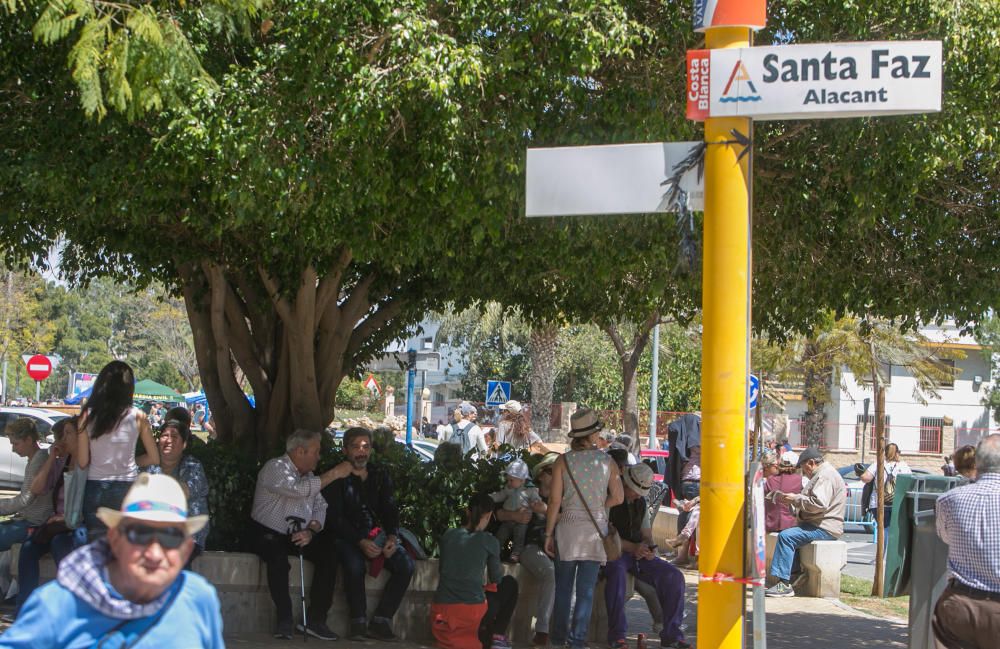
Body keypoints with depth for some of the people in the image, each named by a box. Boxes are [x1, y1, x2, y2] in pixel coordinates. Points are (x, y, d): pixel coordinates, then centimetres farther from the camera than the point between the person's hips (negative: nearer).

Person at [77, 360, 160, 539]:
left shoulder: (88, 415, -2)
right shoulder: (137, 417, -3)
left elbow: (82, 462, 0)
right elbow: (154, 458, 2)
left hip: (95, 489, 1)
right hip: (126, 489, -1)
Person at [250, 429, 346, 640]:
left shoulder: (308, 475, 13)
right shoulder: (275, 468, -11)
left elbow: (320, 507, 8)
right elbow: (298, 489, -28)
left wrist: (311, 531, -13)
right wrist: (333, 474, -22)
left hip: (298, 535, 6)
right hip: (267, 533, -6)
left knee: (328, 554, -17)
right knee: (278, 559, -36)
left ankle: (316, 620, -15)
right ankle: (284, 618, -23)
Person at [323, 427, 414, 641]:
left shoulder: (379, 474, 10)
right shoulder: (337, 477, -5)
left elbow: (390, 509, 9)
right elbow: (335, 518, -12)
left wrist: (392, 537, -12)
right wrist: (360, 542, -24)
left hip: (376, 534, 5)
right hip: (346, 536, -5)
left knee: (406, 566, -18)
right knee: (355, 565, -35)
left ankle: (380, 621, -15)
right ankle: (359, 622, -22)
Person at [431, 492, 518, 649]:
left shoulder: (448, 535, 10)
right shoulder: (489, 541, 0)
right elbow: (496, 579, 13)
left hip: (441, 613, 5)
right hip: (471, 614, -5)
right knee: (510, 584, 23)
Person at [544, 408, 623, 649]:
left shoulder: (563, 462, -5)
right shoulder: (607, 462, -2)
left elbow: (555, 501, -6)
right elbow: (617, 498, 0)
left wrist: (549, 533, 1)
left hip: (568, 527, 0)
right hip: (596, 529, 0)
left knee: (563, 587, 11)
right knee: (586, 588, 6)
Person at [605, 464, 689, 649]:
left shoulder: (641, 503, 17)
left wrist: (649, 548, -6)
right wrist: (632, 547, -25)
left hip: (638, 553, 7)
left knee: (674, 577, -12)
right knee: (617, 571, -41)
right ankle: (616, 634, -34)